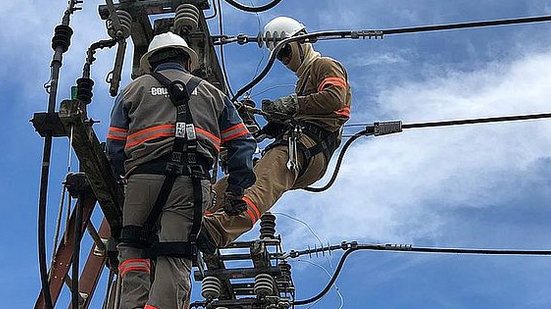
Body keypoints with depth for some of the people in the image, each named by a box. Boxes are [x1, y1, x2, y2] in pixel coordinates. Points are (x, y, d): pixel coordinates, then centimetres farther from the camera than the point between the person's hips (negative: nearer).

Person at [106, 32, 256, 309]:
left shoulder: (134, 89, 21)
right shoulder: (211, 93, 26)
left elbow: (114, 147, 13)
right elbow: (242, 143, 18)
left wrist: (126, 176, 28)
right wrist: (236, 189, 20)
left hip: (144, 176, 0)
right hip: (193, 182, 0)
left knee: (132, 246, 18)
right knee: (175, 259, -1)